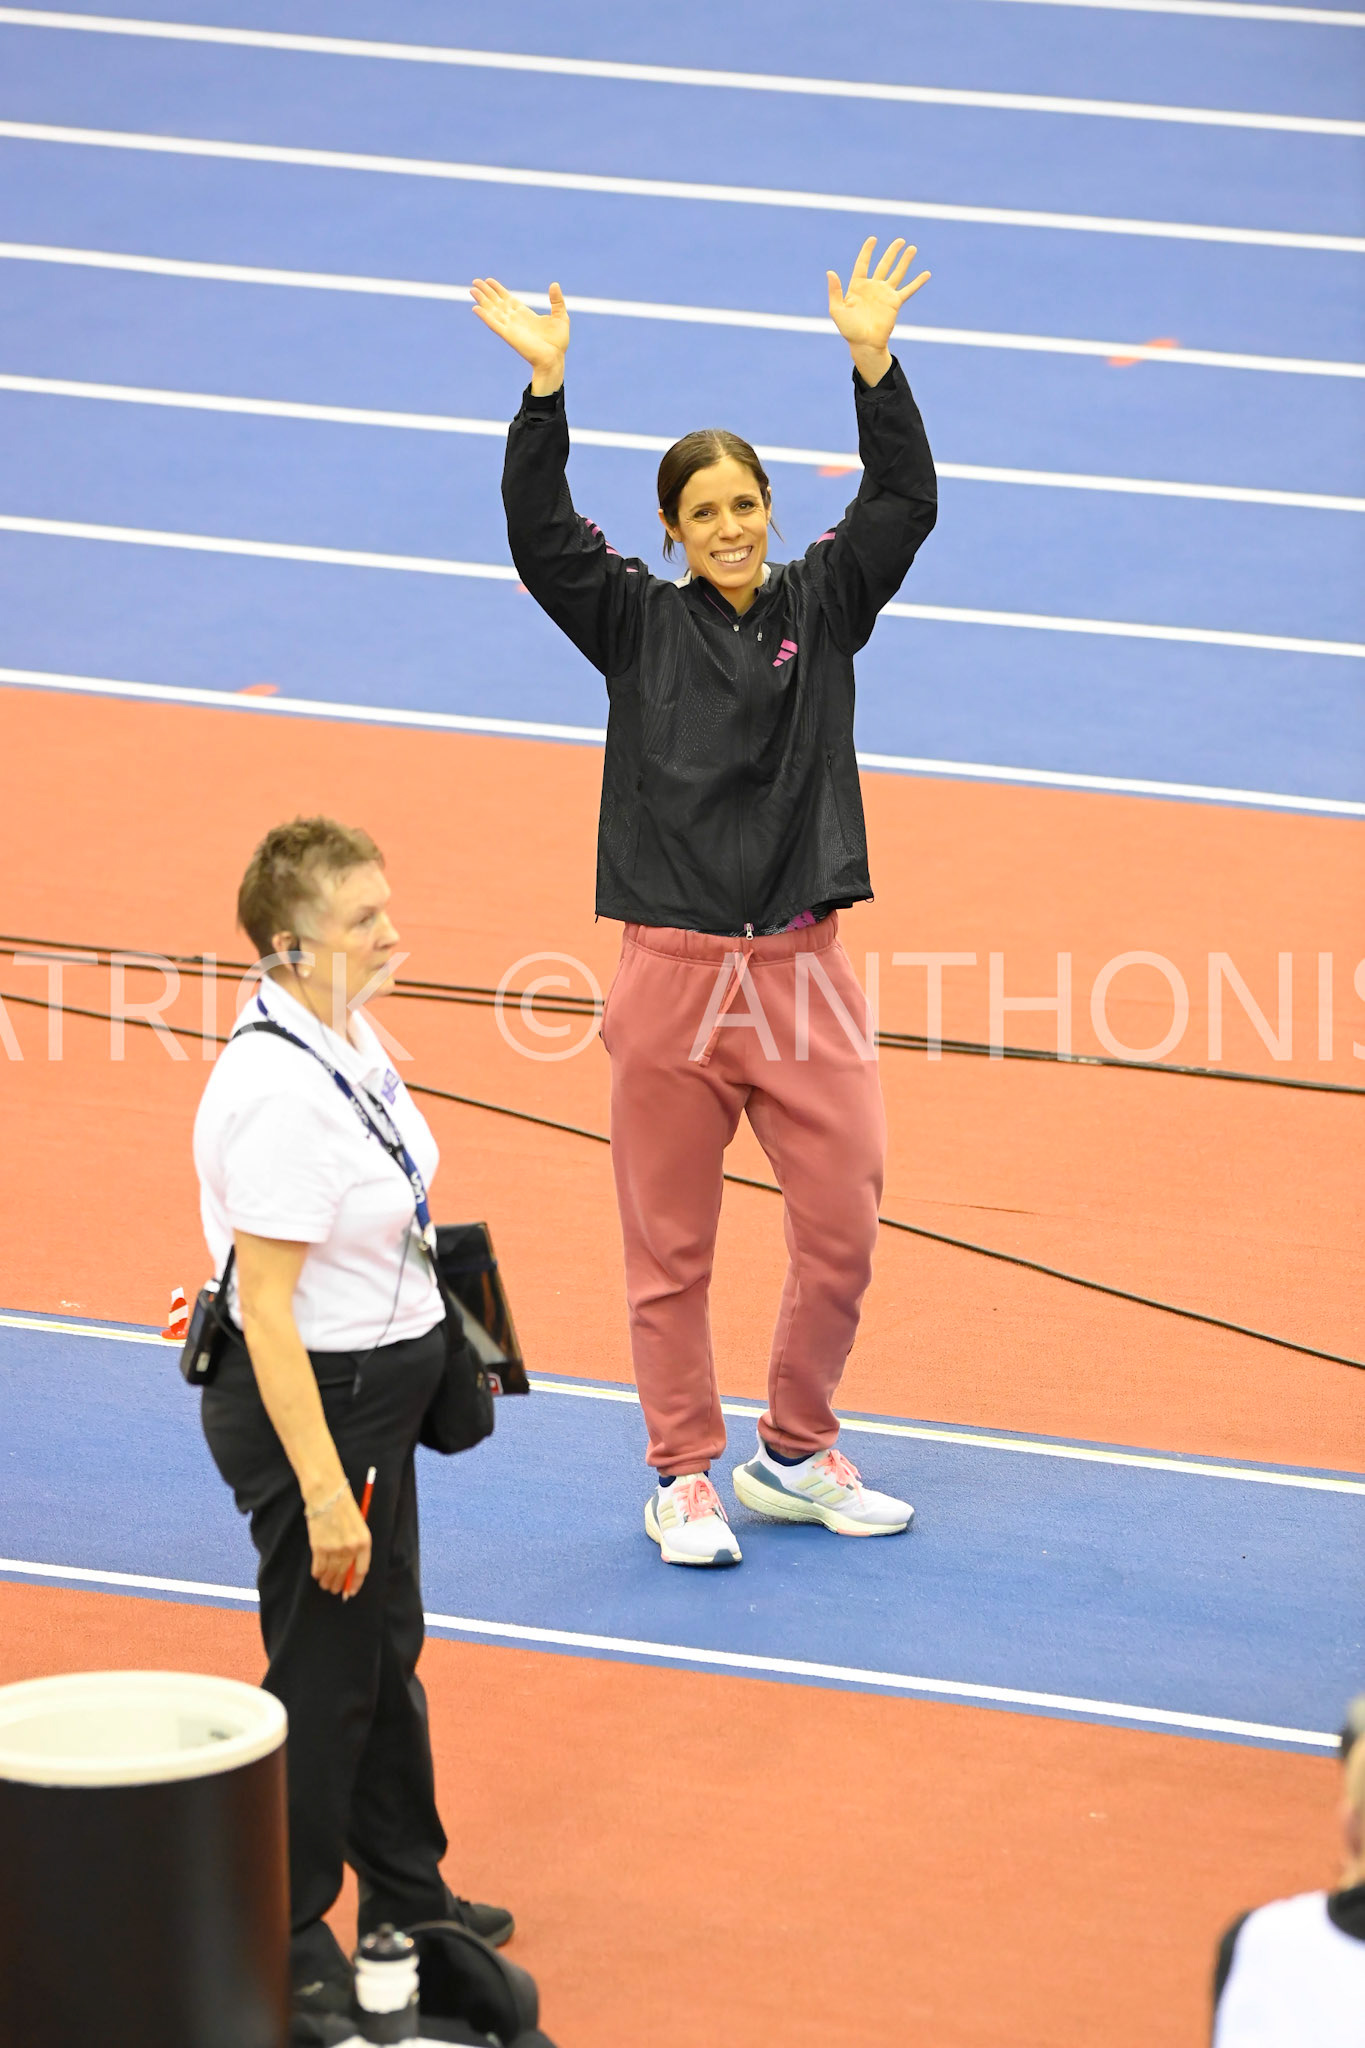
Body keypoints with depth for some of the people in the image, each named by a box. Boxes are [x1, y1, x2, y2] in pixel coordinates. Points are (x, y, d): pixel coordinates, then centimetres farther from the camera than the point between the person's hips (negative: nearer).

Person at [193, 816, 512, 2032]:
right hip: (306, 1400, -10)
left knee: (389, 1653, 22)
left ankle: (406, 1895, 39)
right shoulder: (275, 1095, -28)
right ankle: (285, 1948, 16)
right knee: (323, 1678, 2)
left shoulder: (348, 1040, 2)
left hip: (380, 1385, 10)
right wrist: (322, 1490, -25)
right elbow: (267, 1310, -26)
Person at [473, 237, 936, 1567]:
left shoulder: (820, 606, 6)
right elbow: (538, 530, -11)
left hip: (801, 972, 1)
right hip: (671, 975, -1)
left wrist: (873, 361, -18)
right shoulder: (637, 623, 2)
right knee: (669, 1250, 5)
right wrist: (546, 386, -23)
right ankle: (684, 1480, 17)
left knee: (844, 1226, 2)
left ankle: (795, 1456, 20)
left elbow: (903, 503, -6)